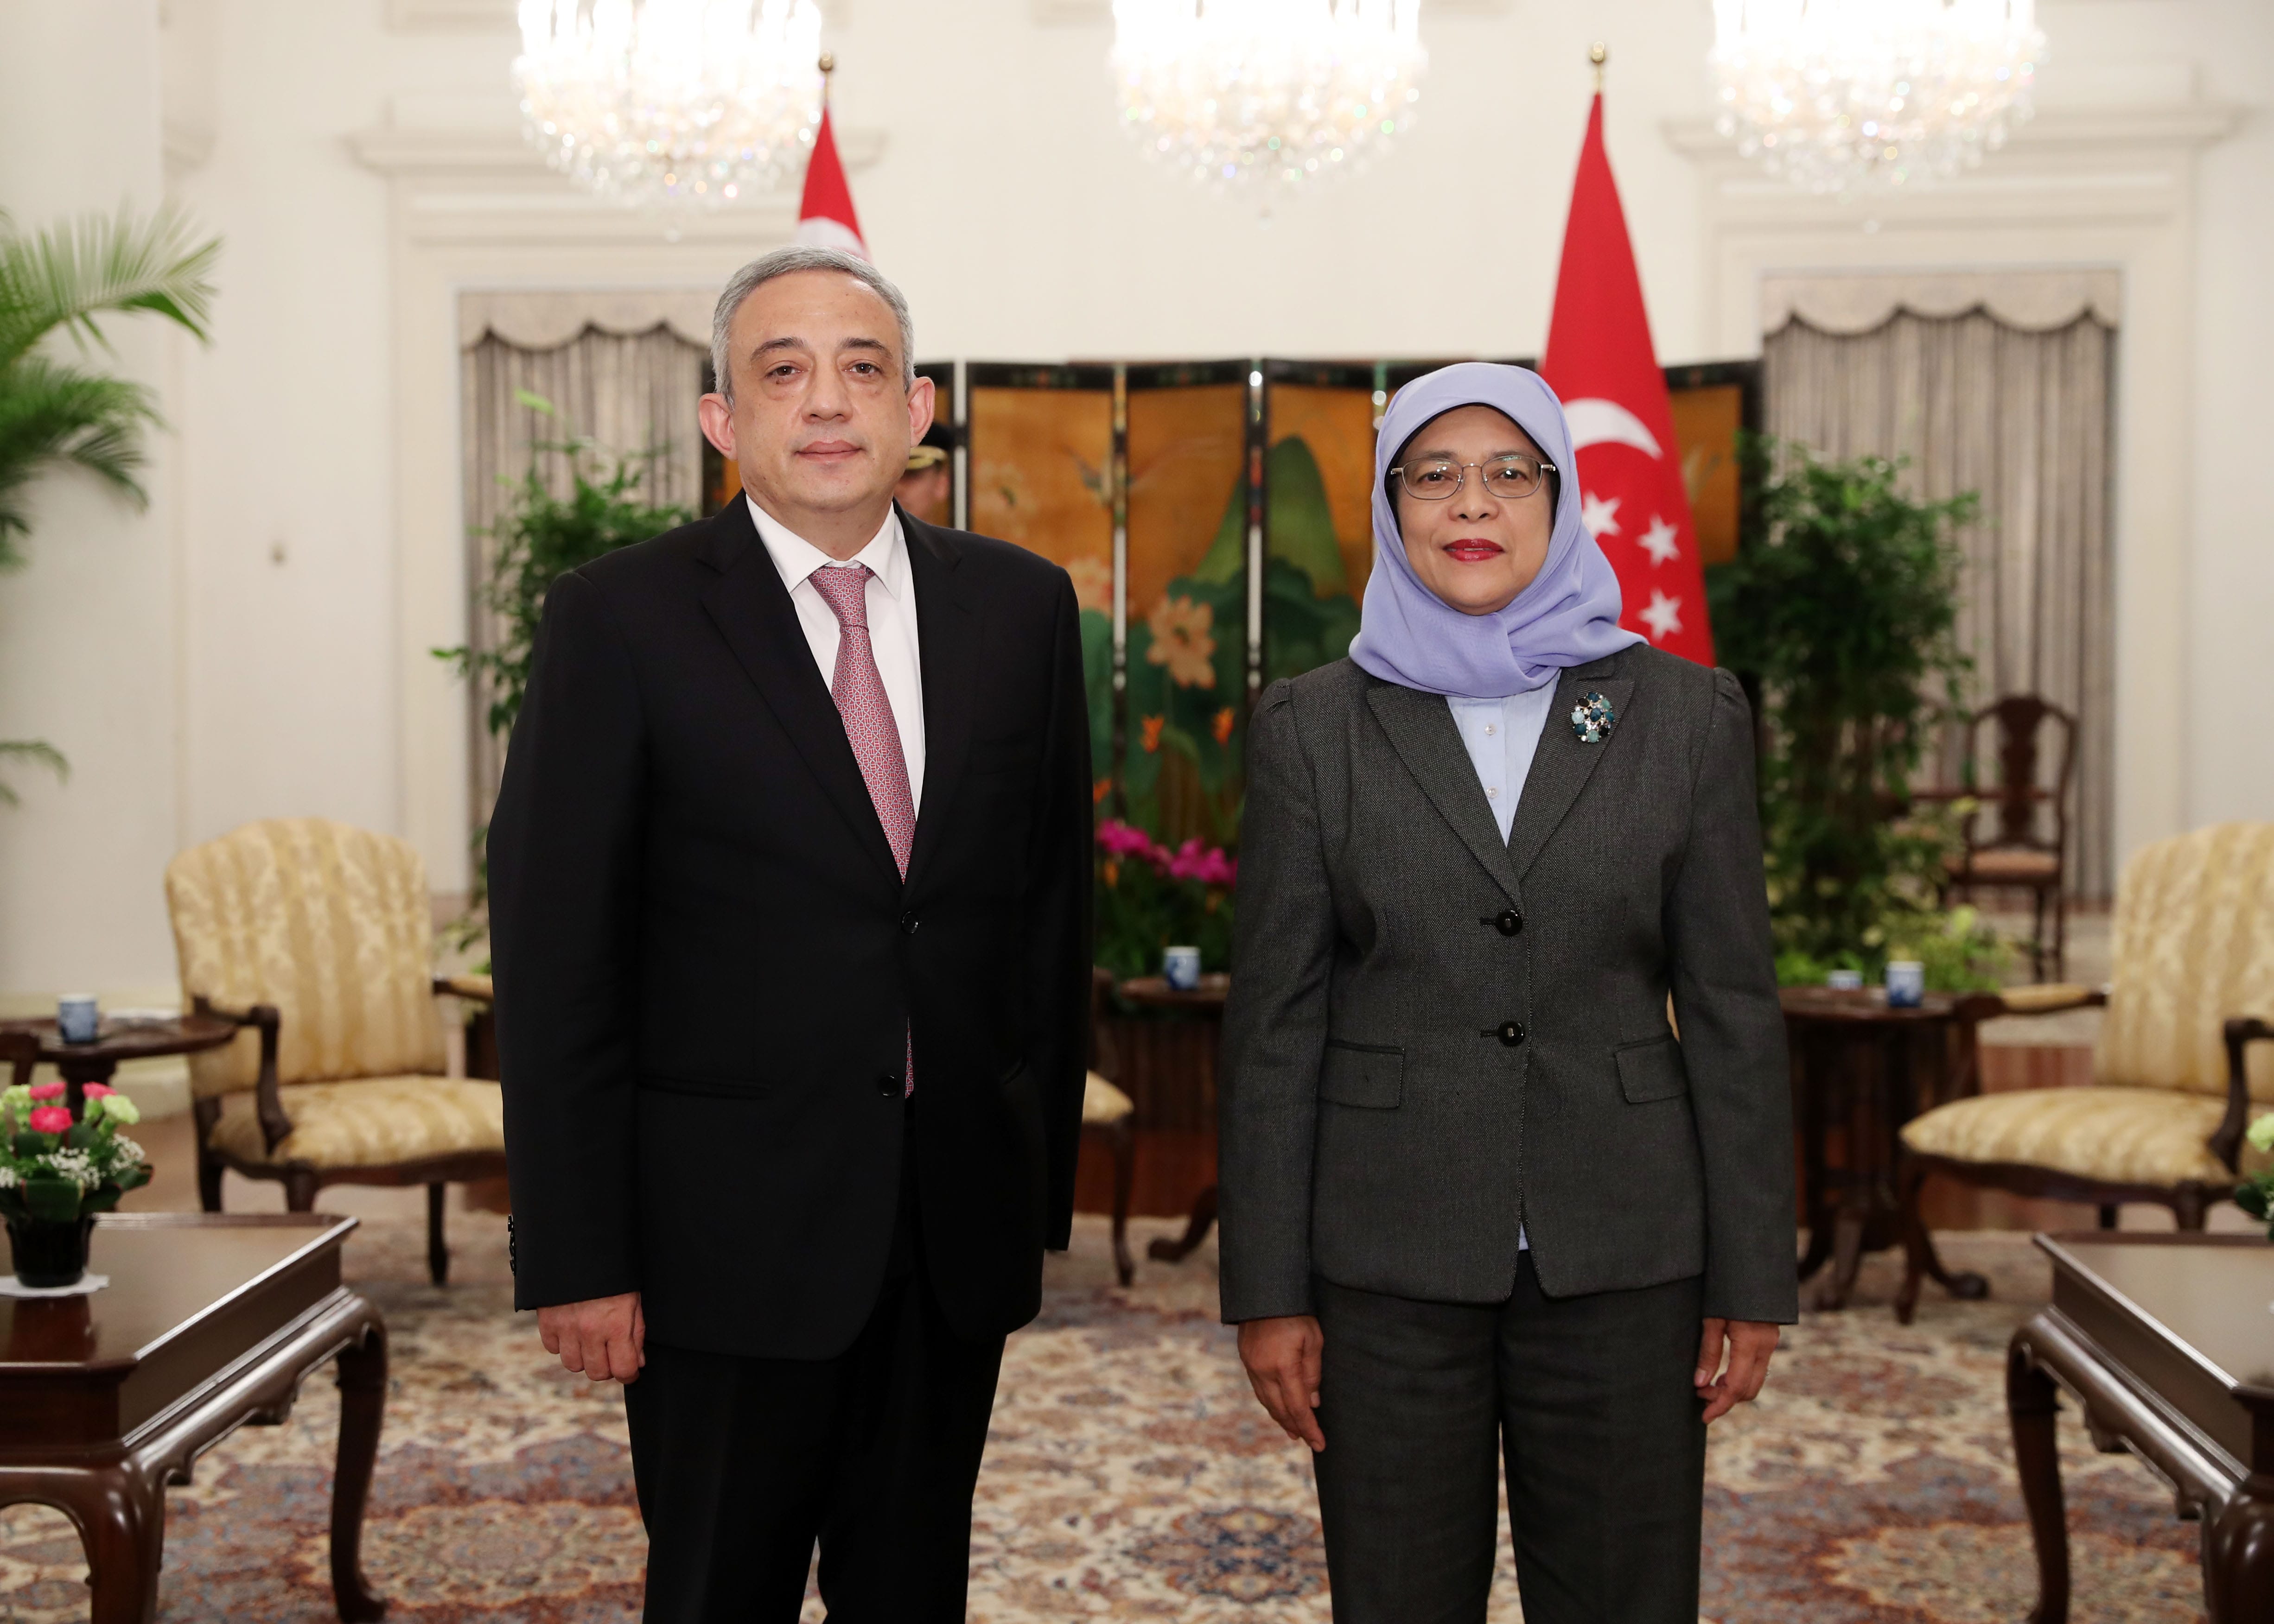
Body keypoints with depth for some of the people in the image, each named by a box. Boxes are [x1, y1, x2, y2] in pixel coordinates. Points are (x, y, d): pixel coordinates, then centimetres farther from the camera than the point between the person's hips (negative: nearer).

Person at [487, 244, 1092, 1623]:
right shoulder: (624, 618, -6)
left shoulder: (1022, 607, 5)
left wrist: (1043, 1184, 8)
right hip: (730, 1232, -3)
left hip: (960, 1226, 4)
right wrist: (577, 1258, -10)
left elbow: (1055, 906, 10)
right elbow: (555, 955, -7)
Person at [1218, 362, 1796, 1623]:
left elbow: (1731, 1011, 3)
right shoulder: (1314, 727, 3)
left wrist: (1752, 1279, 1)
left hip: (1620, 1258, 1)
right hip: (1388, 1264, 0)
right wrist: (1267, 1288, -2)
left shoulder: (1686, 715, 3)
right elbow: (1274, 1022, 1)